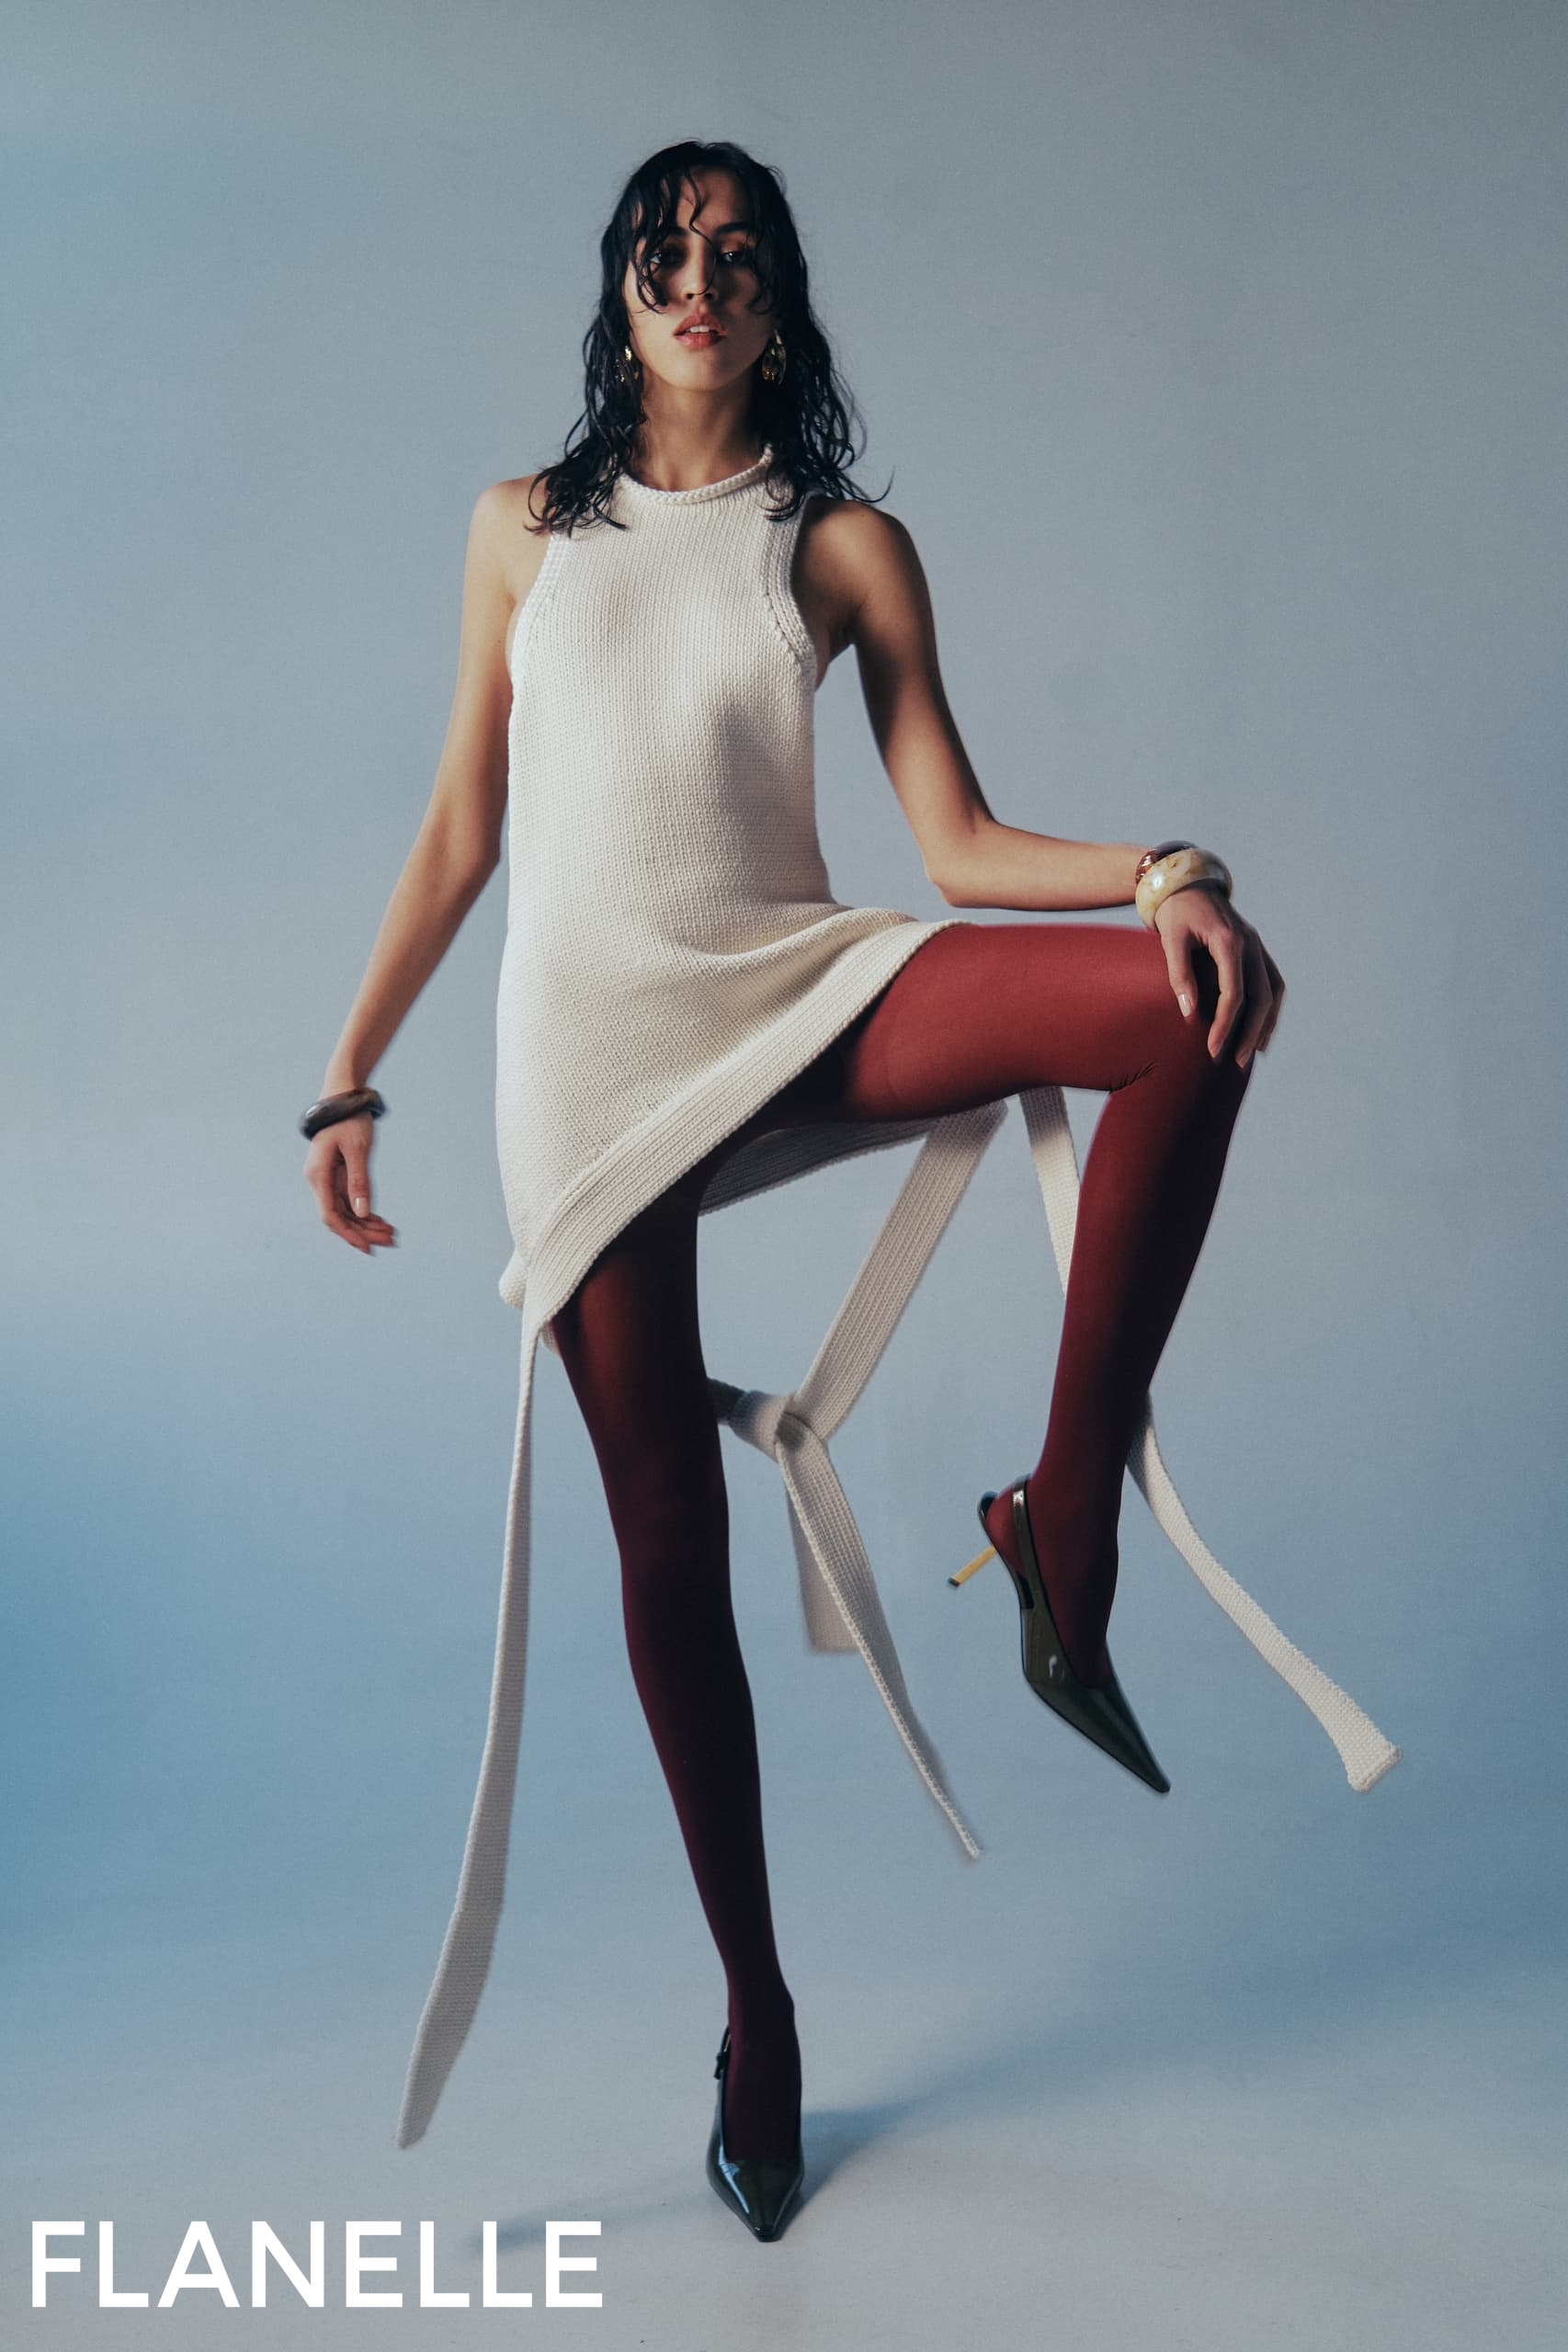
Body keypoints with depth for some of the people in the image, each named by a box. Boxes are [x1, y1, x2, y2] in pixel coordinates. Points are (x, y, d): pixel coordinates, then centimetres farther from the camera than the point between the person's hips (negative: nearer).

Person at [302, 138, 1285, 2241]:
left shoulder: (845, 544, 10)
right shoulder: (526, 527, 14)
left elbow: (955, 836, 2)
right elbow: (462, 829, 13)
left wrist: (1158, 869, -17)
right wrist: (350, 1082, 9)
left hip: (797, 988, 1)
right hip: (594, 1037, 0)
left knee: (1198, 998, -26)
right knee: (668, 1537, -1)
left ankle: (1065, 1523, -18)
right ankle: (757, 2011, 16)